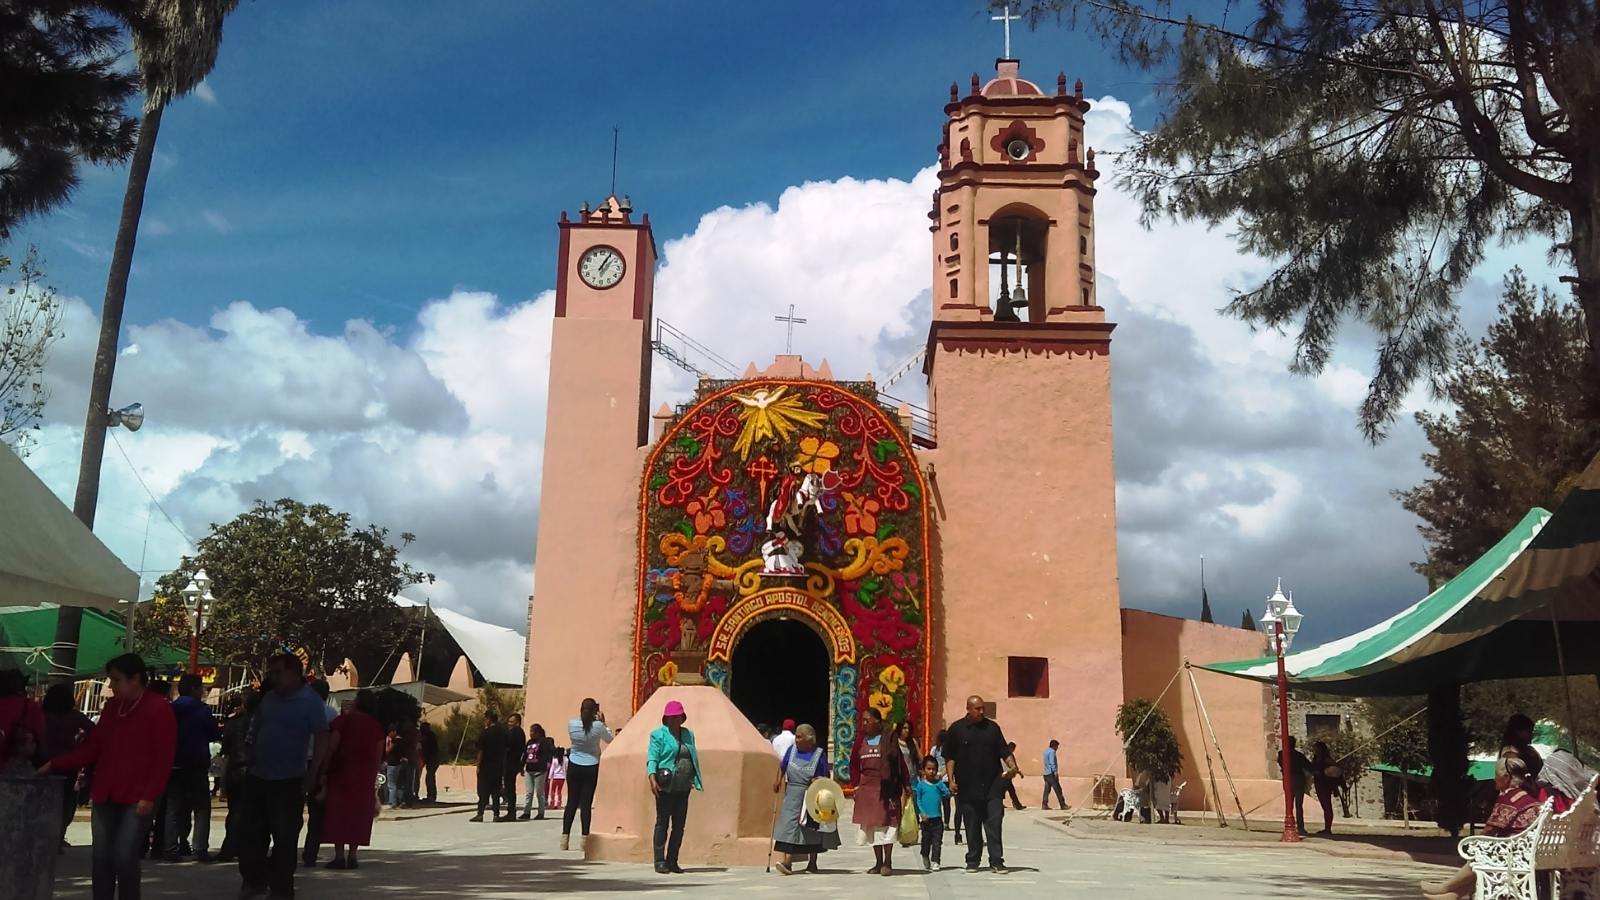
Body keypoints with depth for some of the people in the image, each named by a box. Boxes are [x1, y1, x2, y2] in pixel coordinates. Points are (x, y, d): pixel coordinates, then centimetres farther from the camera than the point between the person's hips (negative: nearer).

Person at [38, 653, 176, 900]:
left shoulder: (160, 710, -8)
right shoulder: (111, 707, 12)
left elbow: (163, 759, -10)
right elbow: (92, 747, 15)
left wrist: (149, 796, -15)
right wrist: (54, 764, 7)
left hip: (137, 799, -6)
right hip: (105, 796, 6)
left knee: (124, 856, -11)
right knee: (100, 857, 5)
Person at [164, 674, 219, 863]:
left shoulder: (171, 710, 6)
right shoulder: (202, 709, -9)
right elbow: (214, 734, -3)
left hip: (174, 764, 5)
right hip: (196, 765, -5)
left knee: (174, 808, 10)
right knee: (201, 807, 1)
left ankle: (171, 849, 4)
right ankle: (200, 849, -8)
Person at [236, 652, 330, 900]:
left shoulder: (311, 701, -11)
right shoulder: (269, 698, 8)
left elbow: (322, 738, -14)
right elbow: (256, 732, 17)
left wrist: (312, 773, -18)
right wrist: (252, 763, 11)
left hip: (289, 780, -6)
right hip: (258, 776, 6)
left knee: (285, 837, 2)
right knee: (250, 831, 12)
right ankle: (254, 880, 26)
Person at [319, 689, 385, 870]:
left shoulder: (344, 719, -2)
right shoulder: (376, 726, 8)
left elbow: (331, 748, -9)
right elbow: (379, 755, 5)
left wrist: (323, 770, -5)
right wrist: (374, 776, 12)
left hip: (342, 769, -3)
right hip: (365, 773, 3)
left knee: (338, 811, 2)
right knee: (358, 812, 7)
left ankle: (339, 856, -3)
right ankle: (352, 856, 3)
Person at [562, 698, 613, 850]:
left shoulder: (572, 724, -7)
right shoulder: (598, 726, -13)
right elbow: (610, 739, 5)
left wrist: (584, 717, 15)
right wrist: (603, 722, 10)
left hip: (574, 766, 2)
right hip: (591, 768, -2)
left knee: (572, 801, 7)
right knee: (586, 803, 0)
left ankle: (565, 838, 7)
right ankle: (584, 837, 1)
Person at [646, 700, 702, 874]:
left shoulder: (689, 734, 15)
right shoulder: (658, 734, 0)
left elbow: (694, 758, 14)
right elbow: (652, 758, -8)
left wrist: (695, 780, 7)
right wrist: (652, 777, -23)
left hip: (683, 787, 5)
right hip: (666, 786, -5)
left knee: (679, 825, 7)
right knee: (662, 823, 1)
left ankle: (672, 861, 16)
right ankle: (660, 861, 6)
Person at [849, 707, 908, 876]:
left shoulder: (889, 740, -3)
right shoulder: (860, 741, 8)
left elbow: (900, 763, -2)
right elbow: (854, 765, 10)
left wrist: (906, 785, -4)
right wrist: (856, 785, 1)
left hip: (886, 788, -4)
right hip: (867, 788, 4)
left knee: (886, 823, -3)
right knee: (871, 824, 7)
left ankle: (887, 862, 3)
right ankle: (878, 862, 15)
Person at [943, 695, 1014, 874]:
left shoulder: (992, 727, 7)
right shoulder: (956, 729, 2)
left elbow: (1004, 751, 8)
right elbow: (950, 757, 3)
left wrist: (1011, 766, -10)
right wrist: (951, 780, -4)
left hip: (992, 785, 1)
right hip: (968, 787, -1)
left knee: (994, 823, -3)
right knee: (972, 825, 6)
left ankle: (996, 861, 0)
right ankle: (972, 861, 17)